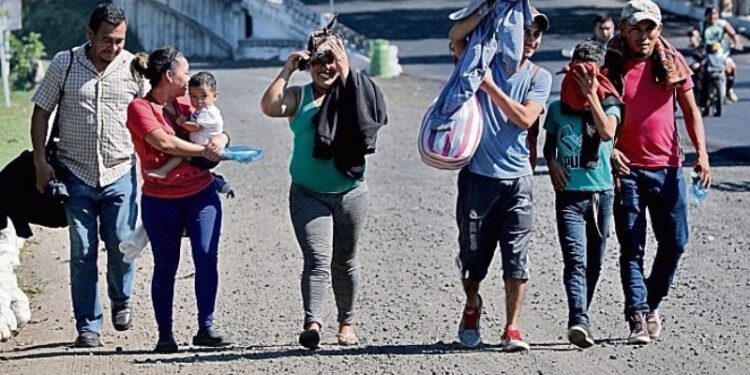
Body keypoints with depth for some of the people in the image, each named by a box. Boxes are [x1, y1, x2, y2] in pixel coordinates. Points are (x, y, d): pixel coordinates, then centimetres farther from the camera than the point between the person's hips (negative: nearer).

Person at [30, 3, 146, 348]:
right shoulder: (64, 64, -2)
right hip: (76, 174, 0)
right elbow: (41, 113, 4)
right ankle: (88, 325, 10)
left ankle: (121, 301, 28)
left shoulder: (134, 67, -1)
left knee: (122, 244, -1)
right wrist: (40, 161, -3)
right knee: (82, 252, 2)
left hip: (120, 173, 0)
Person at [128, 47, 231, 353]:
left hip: (201, 194, 4)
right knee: (165, 267, 4)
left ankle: (206, 328, -6)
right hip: (161, 200, -4)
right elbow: (164, 142, -18)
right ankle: (165, 335, 12)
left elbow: (214, 131, 12)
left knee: (206, 257, -9)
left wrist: (220, 139, -12)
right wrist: (204, 151, -12)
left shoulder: (185, 105, 11)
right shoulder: (140, 108, -7)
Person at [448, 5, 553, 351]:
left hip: (517, 178, 1)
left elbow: (525, 118, -10)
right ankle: (472, 306, 36)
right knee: (473, 254, 8)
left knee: (517, 256, -6)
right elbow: (456, 36, -16)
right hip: (478, 176, -1)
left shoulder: (539, 78, 5)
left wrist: (490, 86, -15)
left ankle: (512, 328, 1)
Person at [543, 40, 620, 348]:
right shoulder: (557, 108, 8)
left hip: (602, 192, 1)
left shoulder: (609, 104, 3)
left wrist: (591, 95, -17)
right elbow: (548, 145, 19)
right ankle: (579, 321, -30)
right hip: (569, 193, -1)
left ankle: (580, 319, 24)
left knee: (593, 262, 8)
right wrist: (552, 163, -1)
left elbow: (607, 132, -18)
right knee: (576, 260, -16)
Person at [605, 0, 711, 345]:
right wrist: (609, 150, -15)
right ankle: (638, 318, -2)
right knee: (632, 248, -2)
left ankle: (651, 304, 25)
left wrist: (701, 152, -3)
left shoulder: (672, 64, 4)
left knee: (675, 243, 5)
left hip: (667, 168, 2)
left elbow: (691, 111, 8)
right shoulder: (611, 68, -2)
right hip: (627, 170, -2)